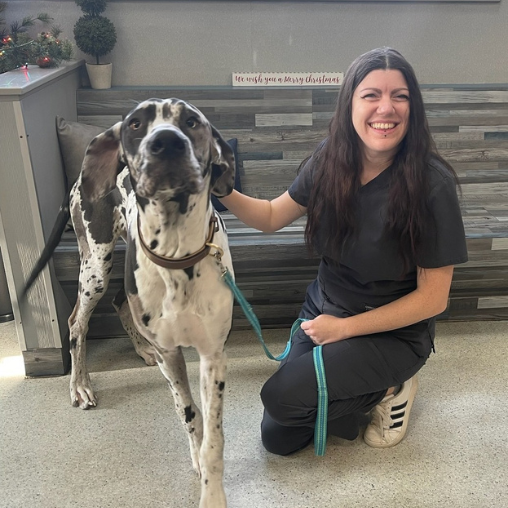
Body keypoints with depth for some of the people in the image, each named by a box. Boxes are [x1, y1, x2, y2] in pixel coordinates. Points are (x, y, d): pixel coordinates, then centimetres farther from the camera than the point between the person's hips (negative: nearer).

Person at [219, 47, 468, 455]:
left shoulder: (432, 184, -24)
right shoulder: (330, 160, -12)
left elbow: (433, 298, -17)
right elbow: (273, 216, 2)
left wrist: (345, 327, -17)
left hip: (394, 333, -4)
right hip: (323, 312, 5)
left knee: (283, 397, -21)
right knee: (278, 438, 4)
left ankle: (389, 388, 3)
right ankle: (367, 391, 24)